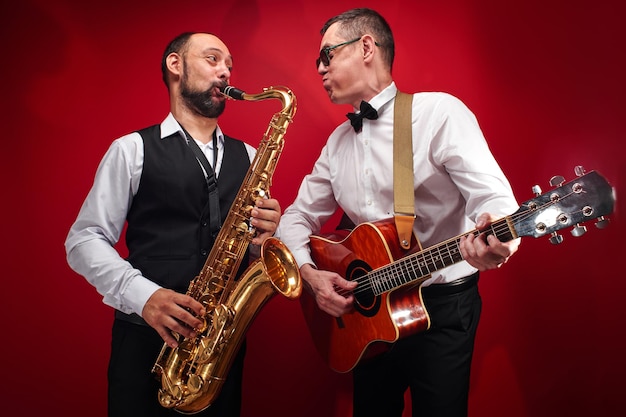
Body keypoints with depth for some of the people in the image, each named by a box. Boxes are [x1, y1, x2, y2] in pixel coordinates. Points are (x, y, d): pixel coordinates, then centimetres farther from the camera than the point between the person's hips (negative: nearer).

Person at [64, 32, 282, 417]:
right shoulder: (133, 149, 3)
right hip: (147, 339, -2)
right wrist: (142, 294, -17)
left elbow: (258, 243, 14)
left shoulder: (248, 157, 13)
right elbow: (84, 241, -2)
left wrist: (267, 235, -10)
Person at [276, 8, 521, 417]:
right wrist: (310, 272, -6)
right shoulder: (338, 142, 9)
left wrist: (494, 240, -42)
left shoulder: (439, 112, -11)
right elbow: (299, 216, 12)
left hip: (442, 306, -6)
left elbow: (493, 196, -20)